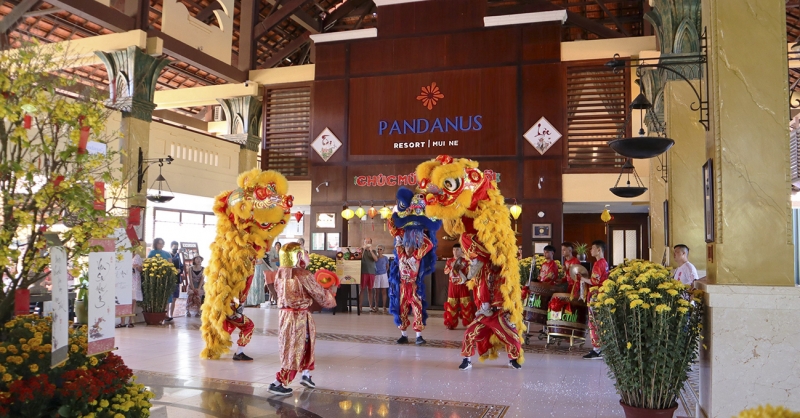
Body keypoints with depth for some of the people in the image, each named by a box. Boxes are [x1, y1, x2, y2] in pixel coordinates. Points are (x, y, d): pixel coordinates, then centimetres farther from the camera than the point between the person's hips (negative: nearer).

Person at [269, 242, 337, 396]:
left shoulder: (280, 274, 2)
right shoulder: (303, 275, -19)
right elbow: (320, 295, -11)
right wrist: (331, 291, 10)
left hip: (284, 313, 8)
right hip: (299, 316, -8)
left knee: (306, 344, 23)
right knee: (295, 350, 4)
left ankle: (306, 375, 32)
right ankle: (278, 384, 8)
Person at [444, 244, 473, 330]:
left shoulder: (465, 261, 1)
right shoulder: (449, 261, 7)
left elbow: (469, 272, -2)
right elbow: (445, 271, 3)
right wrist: (452, 267, -11)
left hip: (463, 285, -1)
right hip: (452, 286, 2)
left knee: (466, 304, -1)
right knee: (452, 304, 3)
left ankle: (469, 323, 7)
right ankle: (451, 323, 10)